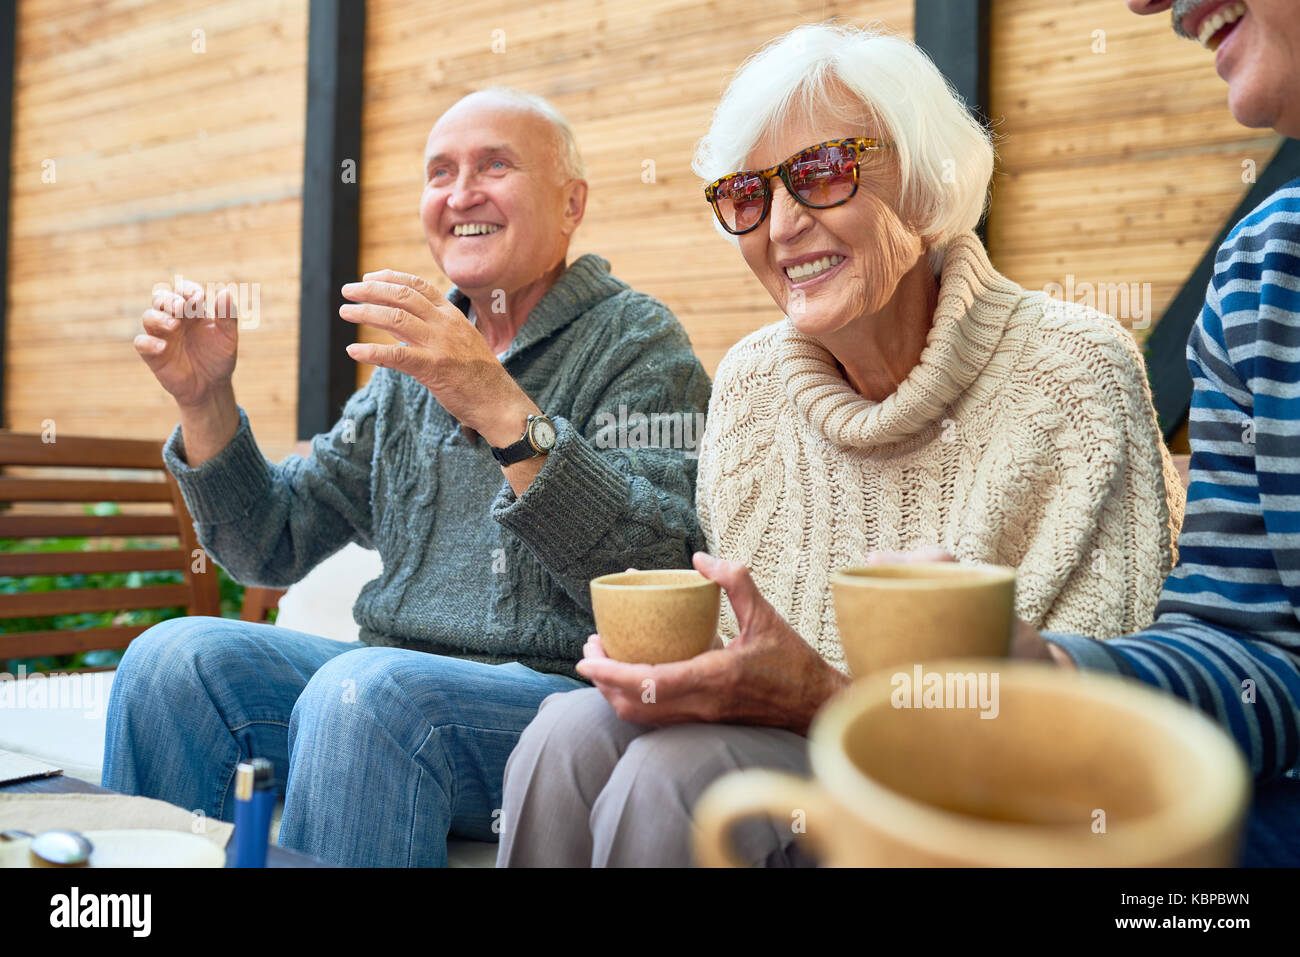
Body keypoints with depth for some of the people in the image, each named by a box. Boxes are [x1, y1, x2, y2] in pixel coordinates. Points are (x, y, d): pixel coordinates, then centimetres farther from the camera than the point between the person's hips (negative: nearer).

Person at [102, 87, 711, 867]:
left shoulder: (636, 340, -5)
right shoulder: (416, 357, 15)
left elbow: (663, 582, -21)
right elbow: (272, 549, 16)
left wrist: (498, 405, -30)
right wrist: (206, 401, 1)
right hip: (403, 674, 6)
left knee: (365, 691, -32)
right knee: (177, 655, -13)